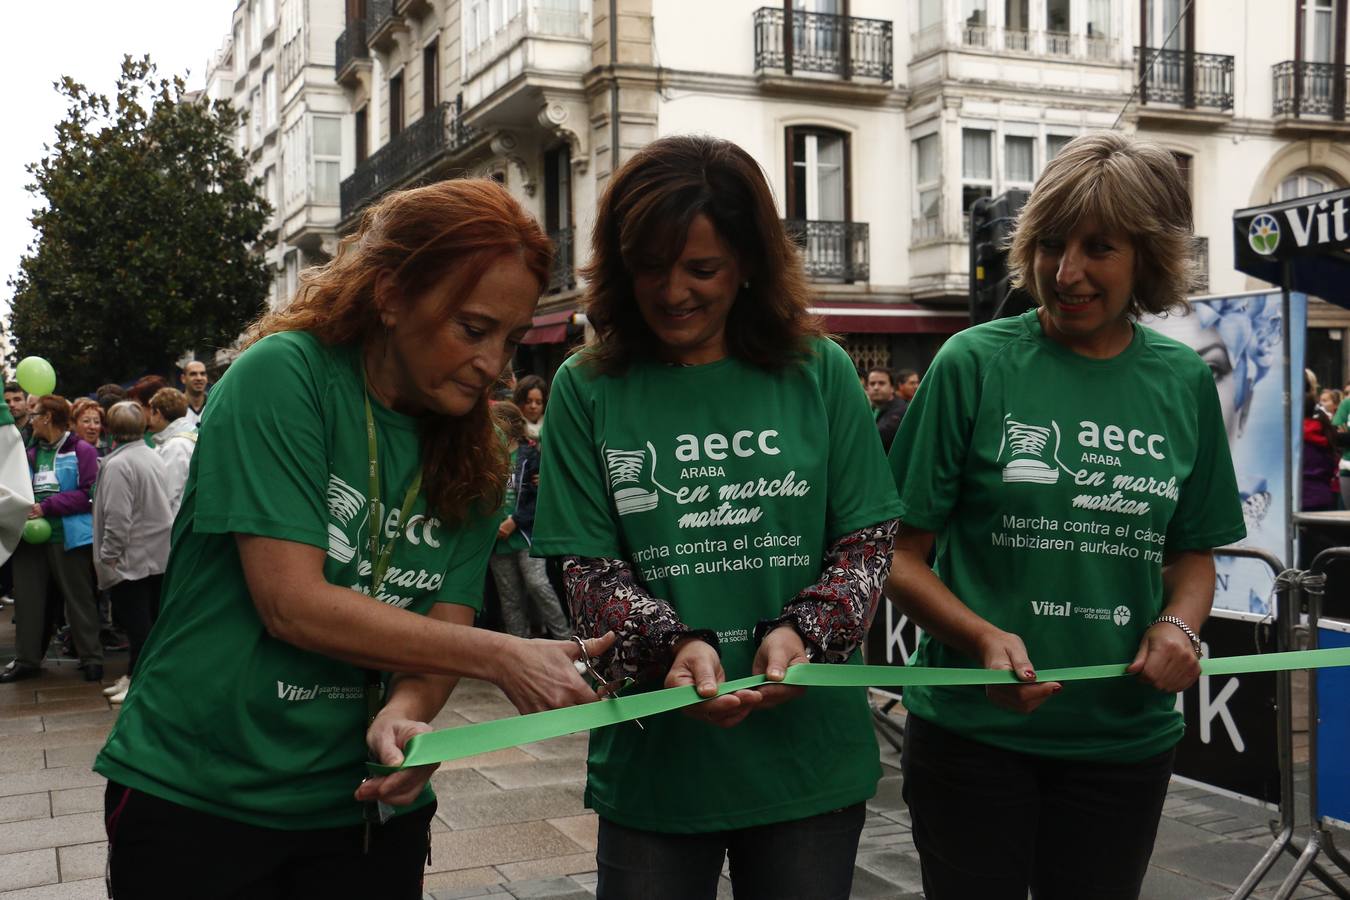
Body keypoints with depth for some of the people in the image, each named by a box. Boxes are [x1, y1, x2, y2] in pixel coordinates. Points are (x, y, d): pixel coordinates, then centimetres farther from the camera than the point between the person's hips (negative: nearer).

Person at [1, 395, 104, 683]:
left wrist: (46, 507, -17)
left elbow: (89, 494, -13)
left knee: (78, 600, 2)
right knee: (28, 599, 10)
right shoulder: (30, 454, 13)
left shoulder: (82, 451, -6)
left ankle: (91, 658, 11)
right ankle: (26, 659, 20)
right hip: (31, 537, 6)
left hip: (69, 538, -6)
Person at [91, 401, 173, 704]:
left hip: (132, 559, -8)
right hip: (160, 554, 8)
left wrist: (108, 555, -11)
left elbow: (117, 518, -20)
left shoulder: (118, 464, -16)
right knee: (151, 618, 12)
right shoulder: (156, 458, 8)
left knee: (136, 623, -3)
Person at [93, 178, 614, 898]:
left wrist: (405, 716, -25)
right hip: (193, 795, -4)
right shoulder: (283, 375, -15)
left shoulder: (473, 459, 1)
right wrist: (503, 657, -21)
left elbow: (444, 630, -3)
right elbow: (292, 603, -21)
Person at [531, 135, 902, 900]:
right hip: (653, 763, 0)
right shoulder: (588, 390, -1)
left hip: (811, 755, 1)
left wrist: (803, 633, -18)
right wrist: (674, 645, -22)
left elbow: (869, 540, 0)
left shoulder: (820, 373, 0)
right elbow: (590, 570, -3)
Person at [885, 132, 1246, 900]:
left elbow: (1194, 550, 12)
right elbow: (902, 555, -8)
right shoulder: (976, 364, -9)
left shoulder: (1184, 382, 1)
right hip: (975, 729, -3)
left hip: (1126, 735, 3)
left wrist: (1179, 624, -8)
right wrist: (984, 639, -24)